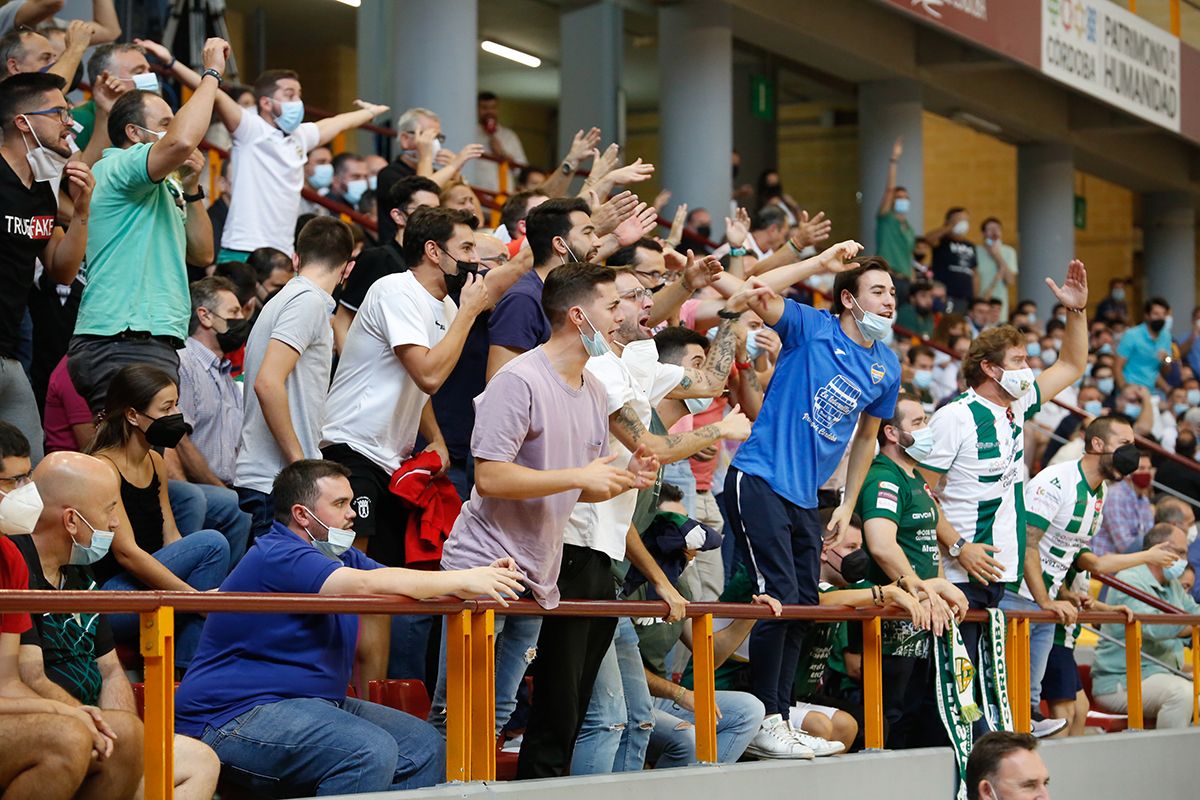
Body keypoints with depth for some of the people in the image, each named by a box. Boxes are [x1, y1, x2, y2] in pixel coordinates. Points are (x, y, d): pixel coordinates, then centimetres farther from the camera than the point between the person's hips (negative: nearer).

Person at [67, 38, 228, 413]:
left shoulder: (159, 192, 27)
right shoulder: (117, 168, -5)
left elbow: (201, 253, 26)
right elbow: (181, 142, -25)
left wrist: (191, 188, 15)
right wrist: (212, 73, -12)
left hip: (150, 346, 10)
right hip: (124, 345, -10)